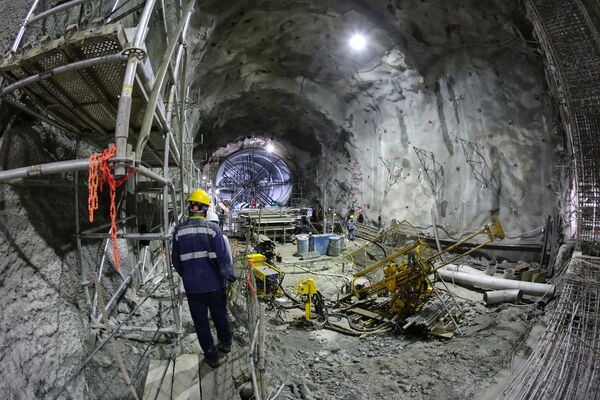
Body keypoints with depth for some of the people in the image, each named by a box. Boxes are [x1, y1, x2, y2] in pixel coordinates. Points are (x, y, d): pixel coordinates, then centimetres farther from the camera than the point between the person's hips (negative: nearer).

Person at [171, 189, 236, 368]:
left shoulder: (179, 230, -5)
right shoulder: (212, 228, -13)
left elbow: (176, 261, 3)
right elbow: (223, 257, -15)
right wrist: (230, 276, -3)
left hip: (192, 286, 1)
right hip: (214, 284, -1)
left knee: (201, 322, 15)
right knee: (220, 315, 22)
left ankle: (211, 355, 27)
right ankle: (225, 343, 42)